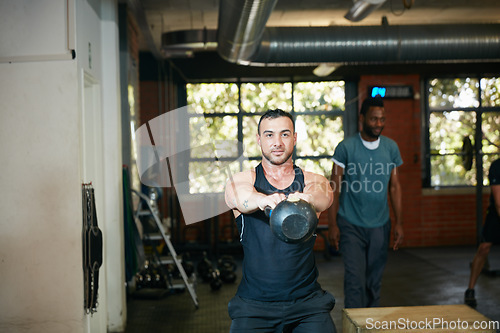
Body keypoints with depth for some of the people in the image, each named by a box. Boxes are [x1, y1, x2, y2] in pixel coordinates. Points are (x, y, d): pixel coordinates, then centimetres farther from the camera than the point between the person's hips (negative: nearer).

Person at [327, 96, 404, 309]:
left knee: (375, 282, 12)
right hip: (351, 225, -3)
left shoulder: (391, 148, 4)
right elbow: (335, 187, -5)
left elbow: (394, 186, 9)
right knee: (355, 280, -8)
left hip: (380, 225, 4)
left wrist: (398, 223, 4)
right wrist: (332, 225, -9)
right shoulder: (345, 147, -7)